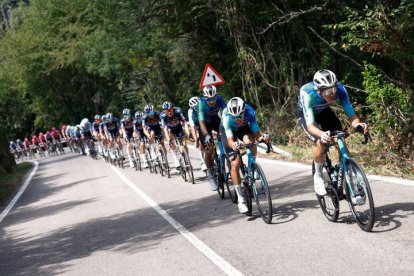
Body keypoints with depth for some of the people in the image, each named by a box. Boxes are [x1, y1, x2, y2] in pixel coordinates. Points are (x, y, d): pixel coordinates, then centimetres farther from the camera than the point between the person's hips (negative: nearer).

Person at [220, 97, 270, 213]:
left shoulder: (249, 111, -33)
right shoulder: (227, 116, -38)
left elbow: (256, 131, -30)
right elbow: (230, 139, -41)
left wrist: (262, 137, -52)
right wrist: (233, 145, -63)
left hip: (243, 128, 2)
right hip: (227, 131, -2)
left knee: (250, 143, -34)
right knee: (235, 164, -14)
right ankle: (241, 200, -8)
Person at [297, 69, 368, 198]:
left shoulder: (340, 89, -33)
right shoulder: (307, 93, -41)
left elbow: (351, 114, -29)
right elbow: (310, 125, -44)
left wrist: (358, 124, -51)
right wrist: (322, 134, -64)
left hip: (324, 112, 3)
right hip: (306, 114, -3)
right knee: (320, 143, -26)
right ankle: (318, 177, -1)